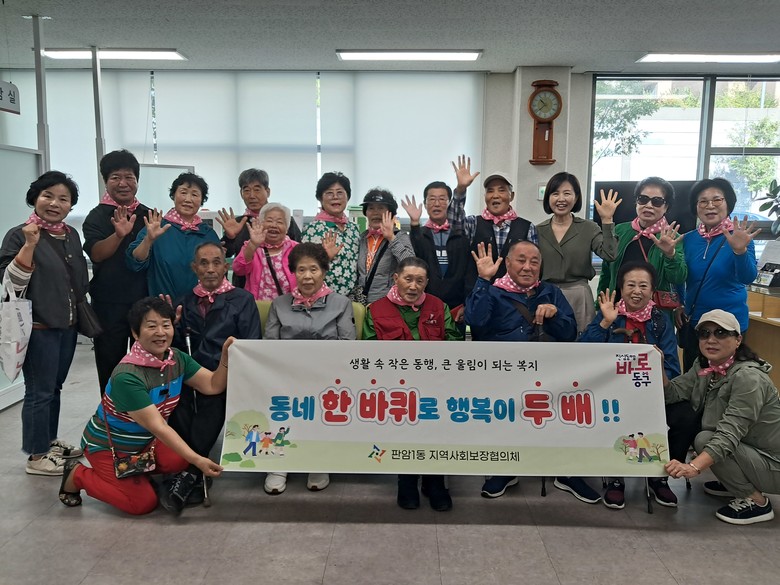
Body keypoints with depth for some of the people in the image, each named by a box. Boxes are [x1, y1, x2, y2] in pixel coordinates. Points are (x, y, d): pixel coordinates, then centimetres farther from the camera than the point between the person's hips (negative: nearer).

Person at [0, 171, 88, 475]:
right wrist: (30, 244, -27)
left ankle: (50, 441, 30)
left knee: (54, 388, 17)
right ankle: (36, 456, 11)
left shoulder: (72, 235, 8)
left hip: (67, 325, 7)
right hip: (39, 327, -7)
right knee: (39, 392, 0)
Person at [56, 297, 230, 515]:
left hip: (143, 441, 6)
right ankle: (77, 476, 6)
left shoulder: (177, 359, -11)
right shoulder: (127, 376, -31)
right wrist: (197, 460, -38)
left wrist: (225, 356, -30)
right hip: (108, 446, -5)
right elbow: (158, 427, -34)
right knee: (144, 503, -14)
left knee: (179, 461, -22)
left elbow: (213, 385, -12)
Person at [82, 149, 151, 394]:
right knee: (111, 365, 7)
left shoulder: (148, 215, 8)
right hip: (109, 305, -3)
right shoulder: (97, 216, -3)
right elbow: (96, 253, -19)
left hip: (145, 302, 3)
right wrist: (119, 234, -35)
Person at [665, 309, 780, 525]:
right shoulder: (704, 366, -2)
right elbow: (671, 393, -10)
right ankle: (733, 483, 16)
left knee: (705, 440, -25)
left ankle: (757, 501, -5)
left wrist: (694, 466, -47)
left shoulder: (748, 377, -26)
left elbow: (729, 434, -35)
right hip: (744, 450, 8)